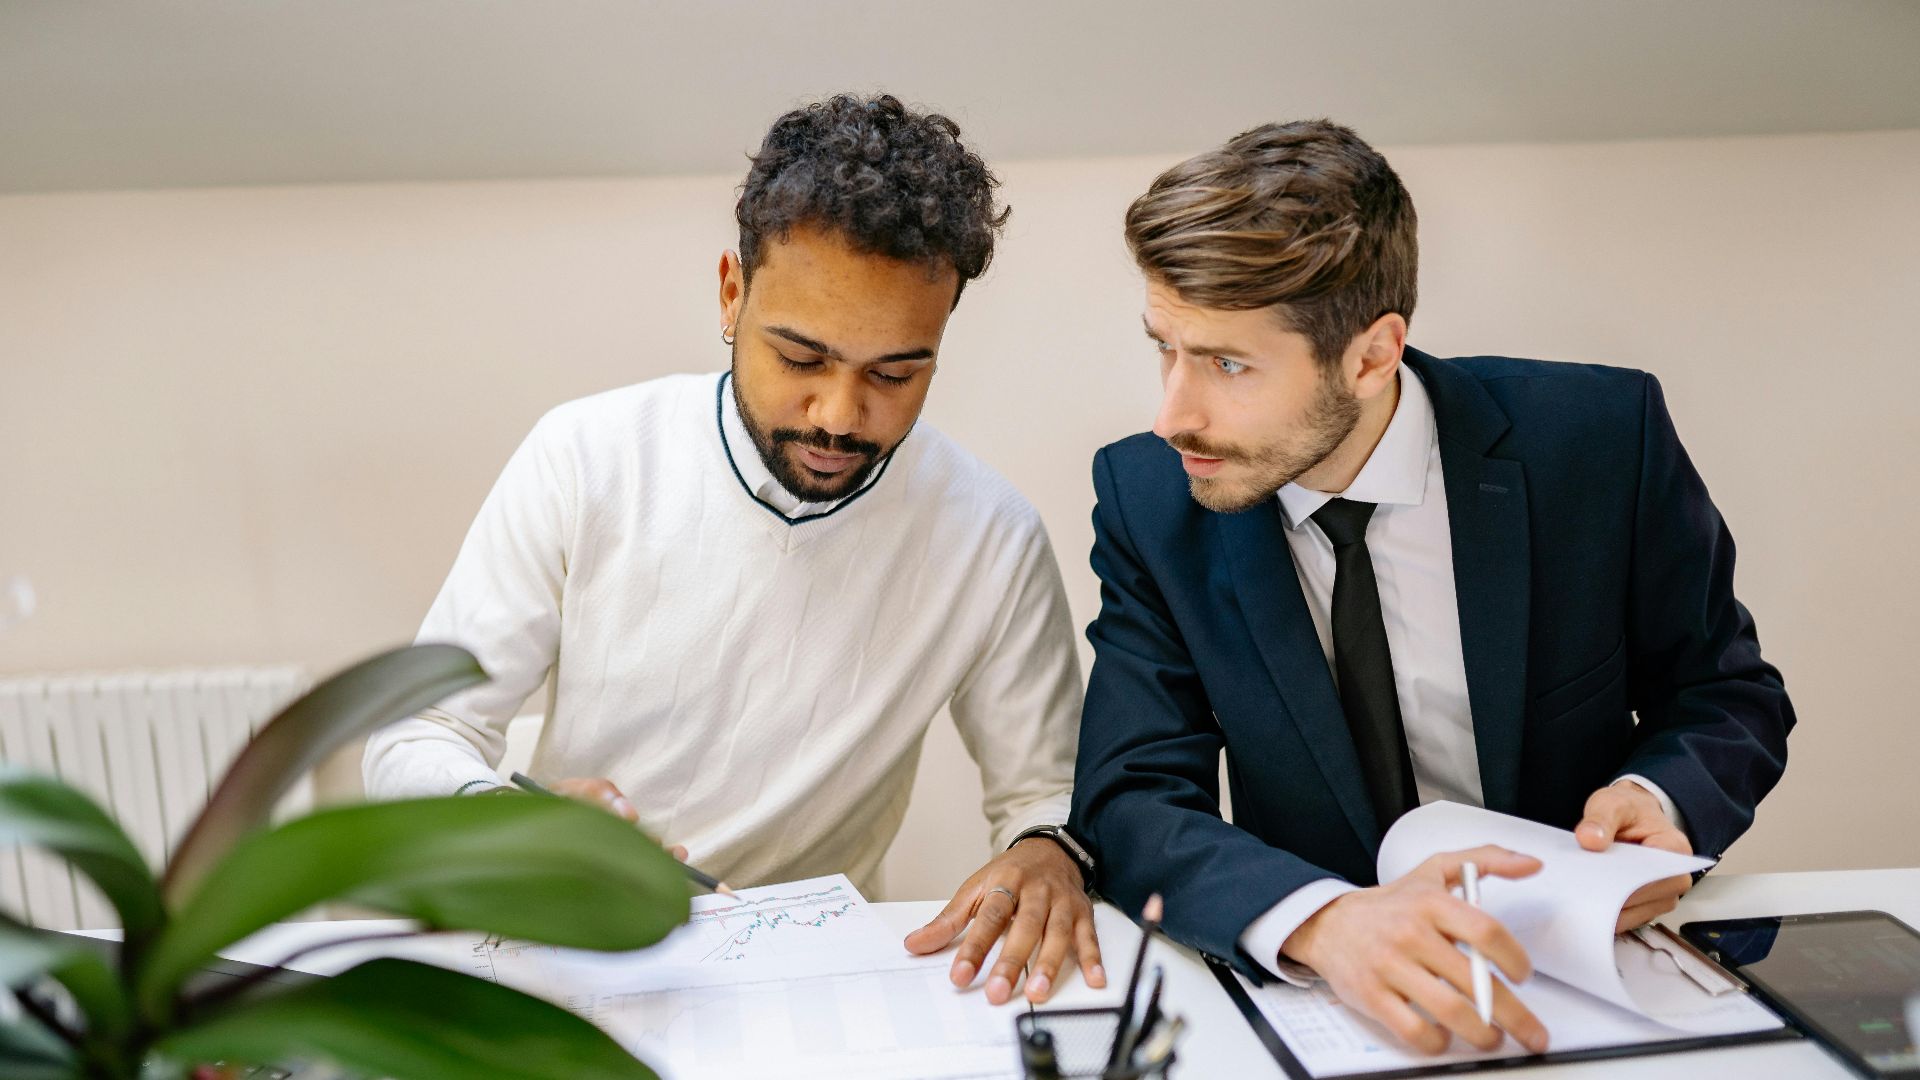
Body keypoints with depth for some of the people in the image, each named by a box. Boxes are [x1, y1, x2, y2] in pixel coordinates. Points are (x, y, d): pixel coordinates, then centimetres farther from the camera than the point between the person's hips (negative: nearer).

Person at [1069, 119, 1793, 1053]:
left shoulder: (1598, 438, -10)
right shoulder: (1147, 498, -7)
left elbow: (1727, 694, 4)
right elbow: (1131, 801, -13)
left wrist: (1658, 798, -18)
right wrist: (1323, 921, -32)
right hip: (1313, 997, 1)